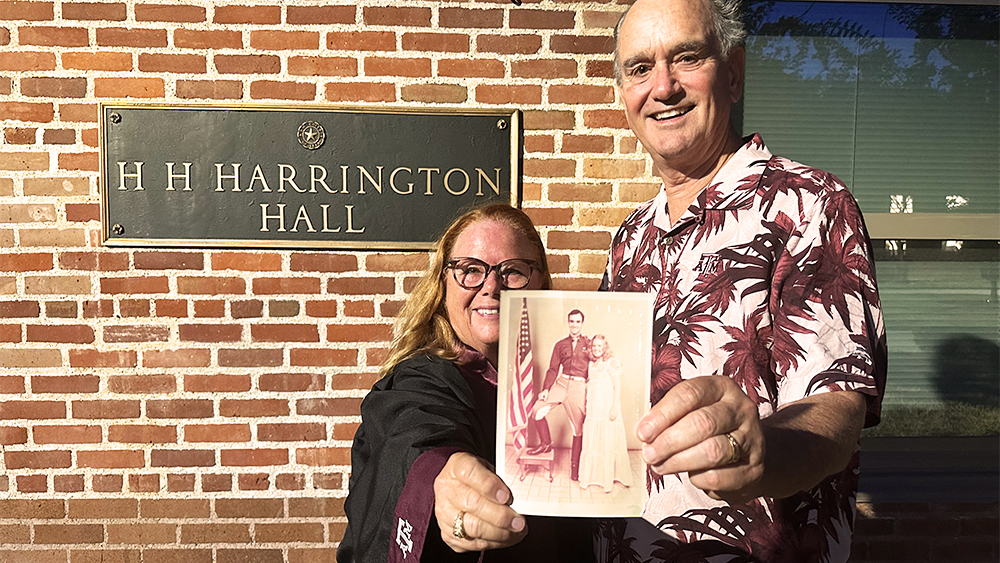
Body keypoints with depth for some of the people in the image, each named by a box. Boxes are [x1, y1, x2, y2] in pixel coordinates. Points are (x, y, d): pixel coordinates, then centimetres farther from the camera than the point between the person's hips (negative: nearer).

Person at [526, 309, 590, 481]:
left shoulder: (589, 345, 9)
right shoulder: (560, 345, 14)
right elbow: (553, 369, 11)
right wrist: (546, 389, 0)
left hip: (579, 386, -2)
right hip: (561, 382, 2)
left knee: (578, 427, -1)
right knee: (537, 410, -16)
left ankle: (575, 466, 14)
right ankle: (545, 443, 8)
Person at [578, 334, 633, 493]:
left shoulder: (612, 363, -7)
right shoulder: (591, 364, 11)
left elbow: (617, 387, -8)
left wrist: (614, 409, -14)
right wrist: (585, 408, 16)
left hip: (607, 410, -6)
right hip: (592, 410, 6)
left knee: (608, 443, 0)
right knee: (591, 442, 7)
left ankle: (608, 479, 8)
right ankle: (588, 477, 15)